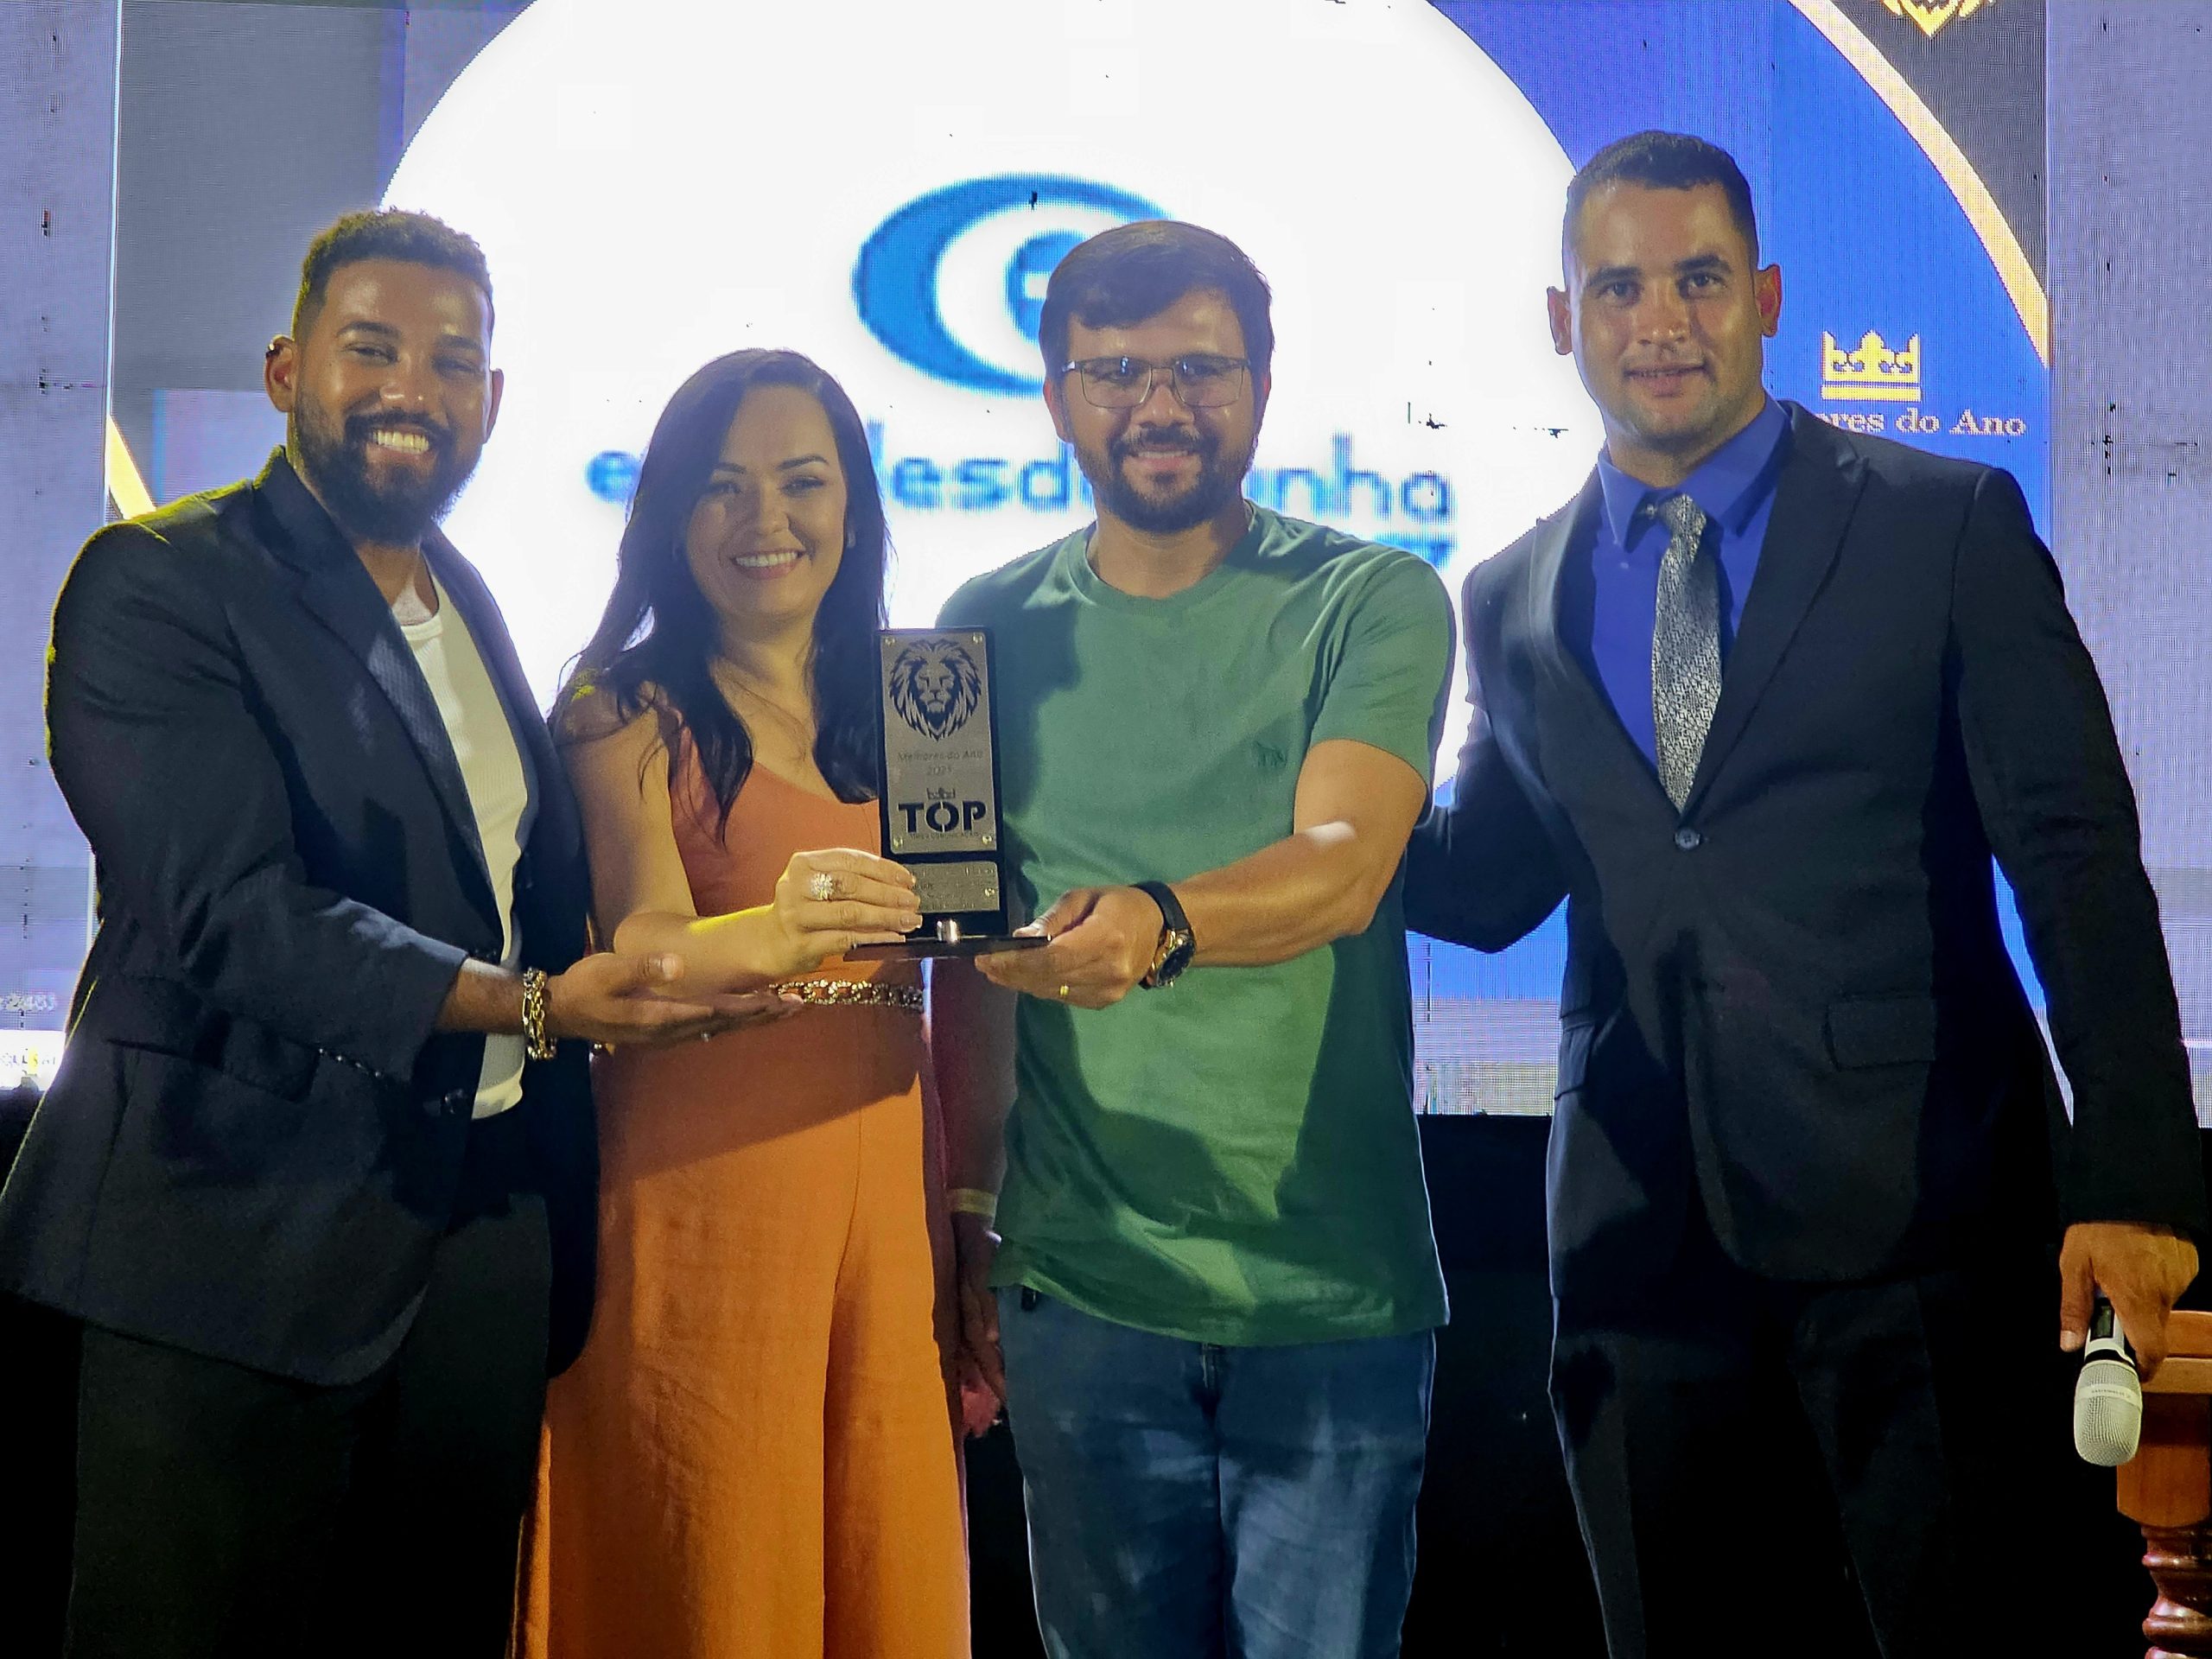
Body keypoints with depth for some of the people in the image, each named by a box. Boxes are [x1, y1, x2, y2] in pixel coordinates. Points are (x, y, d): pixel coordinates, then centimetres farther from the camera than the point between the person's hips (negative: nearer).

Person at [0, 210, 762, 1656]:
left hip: (482, 1251, 7)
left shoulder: (469, 605, 15)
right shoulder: (158, 587, -9)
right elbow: (234, 910, -20)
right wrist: (527, 1006, -28)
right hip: (242, 1252, -7)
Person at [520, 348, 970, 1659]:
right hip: (700, 1196, -4)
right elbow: (636, 949, -13)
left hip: (887, 1201, 4)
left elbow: (947, 985, 12)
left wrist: (969, 1252, 7)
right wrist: (775, 931, -35)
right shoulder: (628, 711, 0)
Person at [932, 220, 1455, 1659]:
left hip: (1332, 1285, -2)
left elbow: (1344, 865, -19)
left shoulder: (1373, 604, -2)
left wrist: (1160, 924, -38)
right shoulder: (995, 627, 6)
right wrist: (969, 1221, 5)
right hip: (1082, 1284, 2)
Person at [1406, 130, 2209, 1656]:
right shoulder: (1515, 602, 10)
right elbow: (1484, 887, 14)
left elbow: (2080, 859, -6)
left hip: (1915, 1204, -3)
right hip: (1641, 1225, 4)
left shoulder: (1948, 525, -2)